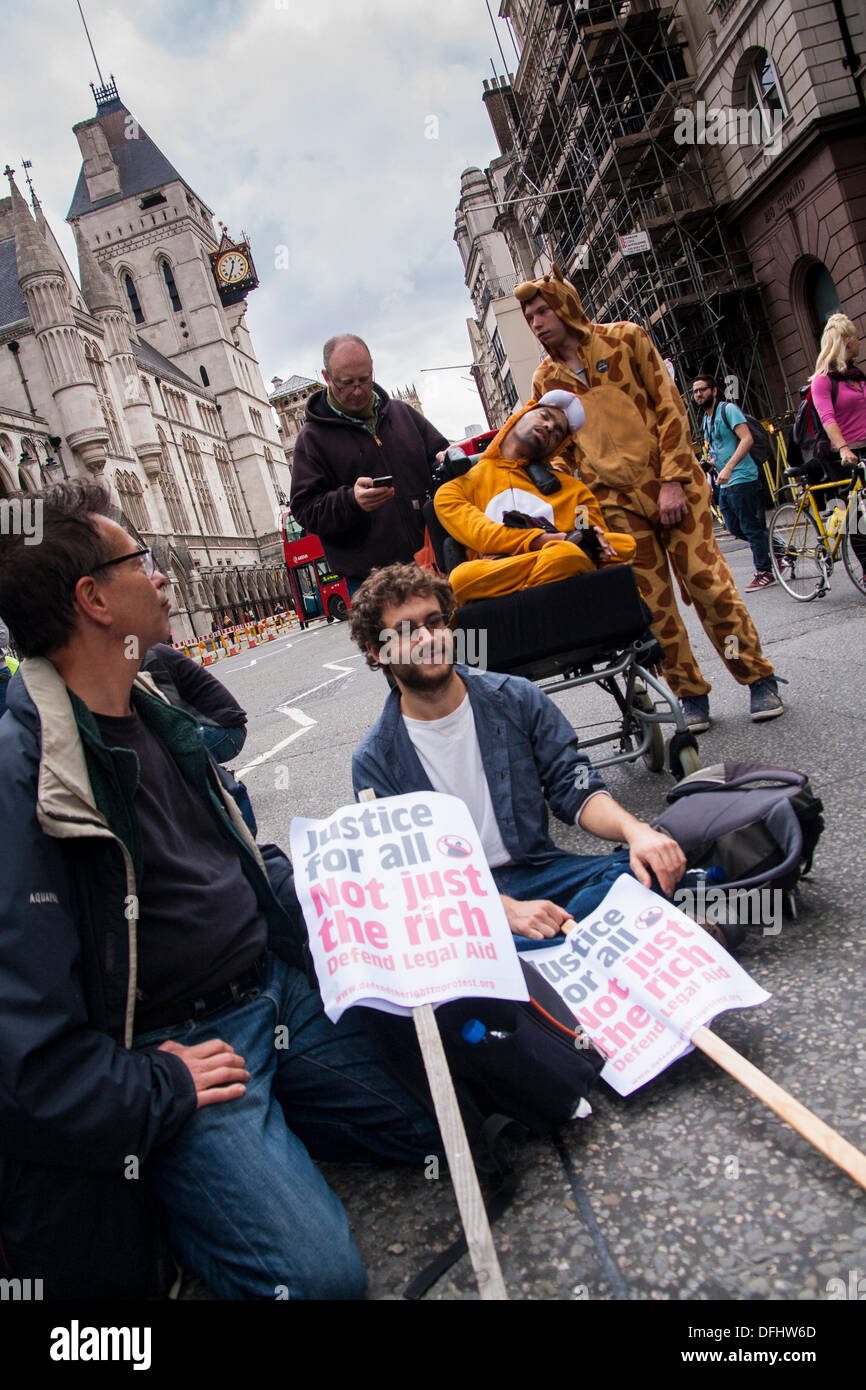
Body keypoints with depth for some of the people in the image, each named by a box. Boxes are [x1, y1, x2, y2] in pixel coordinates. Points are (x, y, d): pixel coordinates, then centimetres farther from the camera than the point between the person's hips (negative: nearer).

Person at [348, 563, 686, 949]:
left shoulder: (516, 698, 1)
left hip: (540, 872, 2)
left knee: (648, 869, -25)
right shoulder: (374, 762, -3)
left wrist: (634, 830, -22)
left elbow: (575, 790, 1)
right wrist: (507, 910, -24)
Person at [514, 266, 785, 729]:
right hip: (617, 501, 3)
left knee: (706, 582, -7)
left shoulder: (625, 339, 4)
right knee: (652, 600, 0)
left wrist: (673, 479, -10)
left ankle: (759, 678, 8)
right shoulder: (545, 380, 10)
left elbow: (669, 407, -1)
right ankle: (690, 693, 12)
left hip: (672, 486, -2)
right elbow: (561, 449, 17)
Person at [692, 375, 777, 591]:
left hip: (741, 479, -9)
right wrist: (711, 458, 9)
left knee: (751, 528, -5)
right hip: (724, 484, 10)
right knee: (735, 528, 13)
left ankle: (764, 573, 5)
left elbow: (747, 439, -22)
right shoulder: (705, 419, 17)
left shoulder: (728, 409, -10)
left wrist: (728, 468, -31)